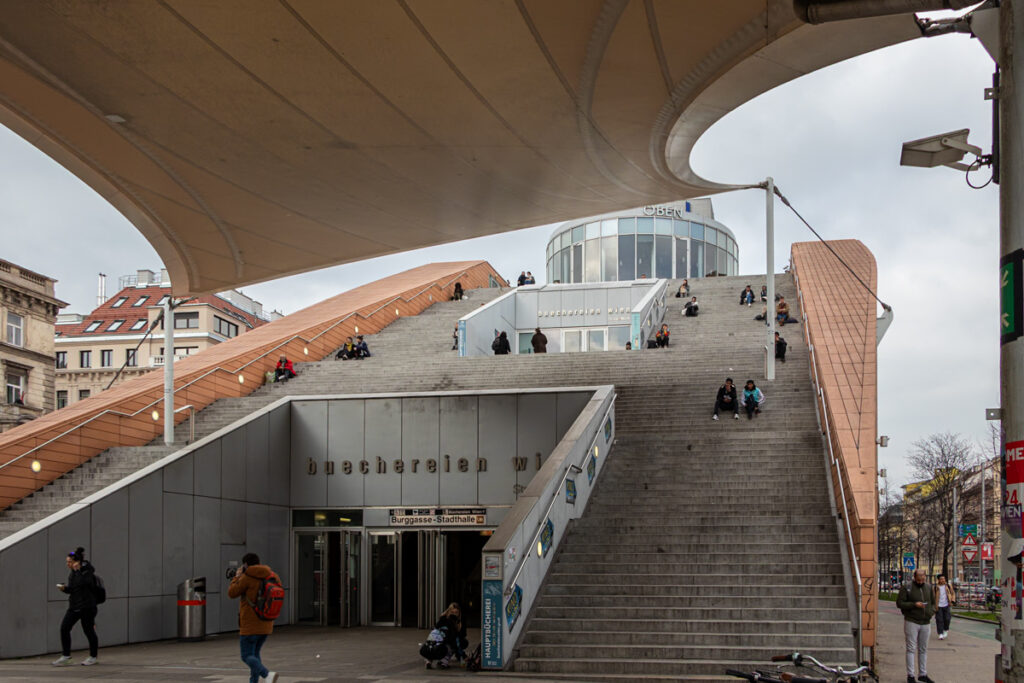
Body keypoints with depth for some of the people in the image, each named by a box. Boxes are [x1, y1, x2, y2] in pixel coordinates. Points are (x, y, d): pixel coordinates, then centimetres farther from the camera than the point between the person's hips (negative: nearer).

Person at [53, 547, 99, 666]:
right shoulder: (72, 573, 11)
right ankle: (66, 656, 4)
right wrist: (64, 588, 0)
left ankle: (93, 656, 18)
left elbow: (83, 583, -29)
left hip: (86, 607, -7)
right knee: (64, 628, -3)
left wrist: (78, 570, -26)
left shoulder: (87, 571, -11)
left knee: (89, 630, 2)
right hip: (74, 606, 7)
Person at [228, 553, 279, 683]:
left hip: (250, 625, -7)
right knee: (255, 654, 20)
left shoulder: (247, 578, -14)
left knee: (247, 656, -3)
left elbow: (232, 593, -5)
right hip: (266, 625, 7)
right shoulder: (268, 577, 7)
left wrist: (237, 577, 9)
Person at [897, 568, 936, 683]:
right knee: (911, 649, -4)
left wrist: (931, 612, -1)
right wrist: (914, 605, -19)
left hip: (925, 623, 5)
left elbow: (933, 602, 19)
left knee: (923, 649, 10)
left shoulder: (929, 587, 9)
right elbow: (899, 603, -7)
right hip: (911, 622, -5)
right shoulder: (906, 587, -6)